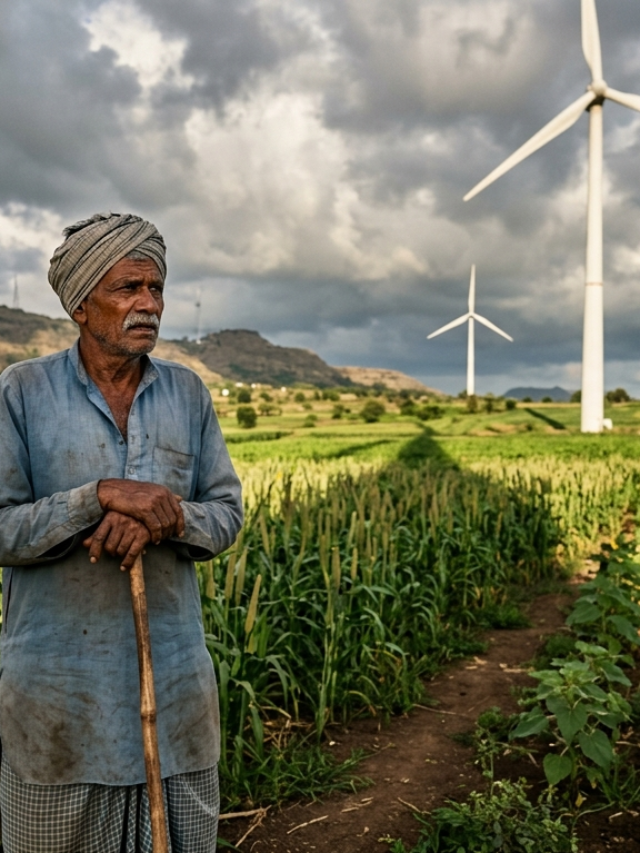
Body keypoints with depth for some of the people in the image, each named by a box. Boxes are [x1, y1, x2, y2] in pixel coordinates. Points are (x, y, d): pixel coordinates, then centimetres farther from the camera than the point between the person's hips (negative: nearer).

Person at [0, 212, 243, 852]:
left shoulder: (188, 393, 3)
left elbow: (227, 515, 3)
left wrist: (163, 518, -18)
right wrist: (102, 495, -24)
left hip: (174, 673, 3)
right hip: (58, 678, -2)